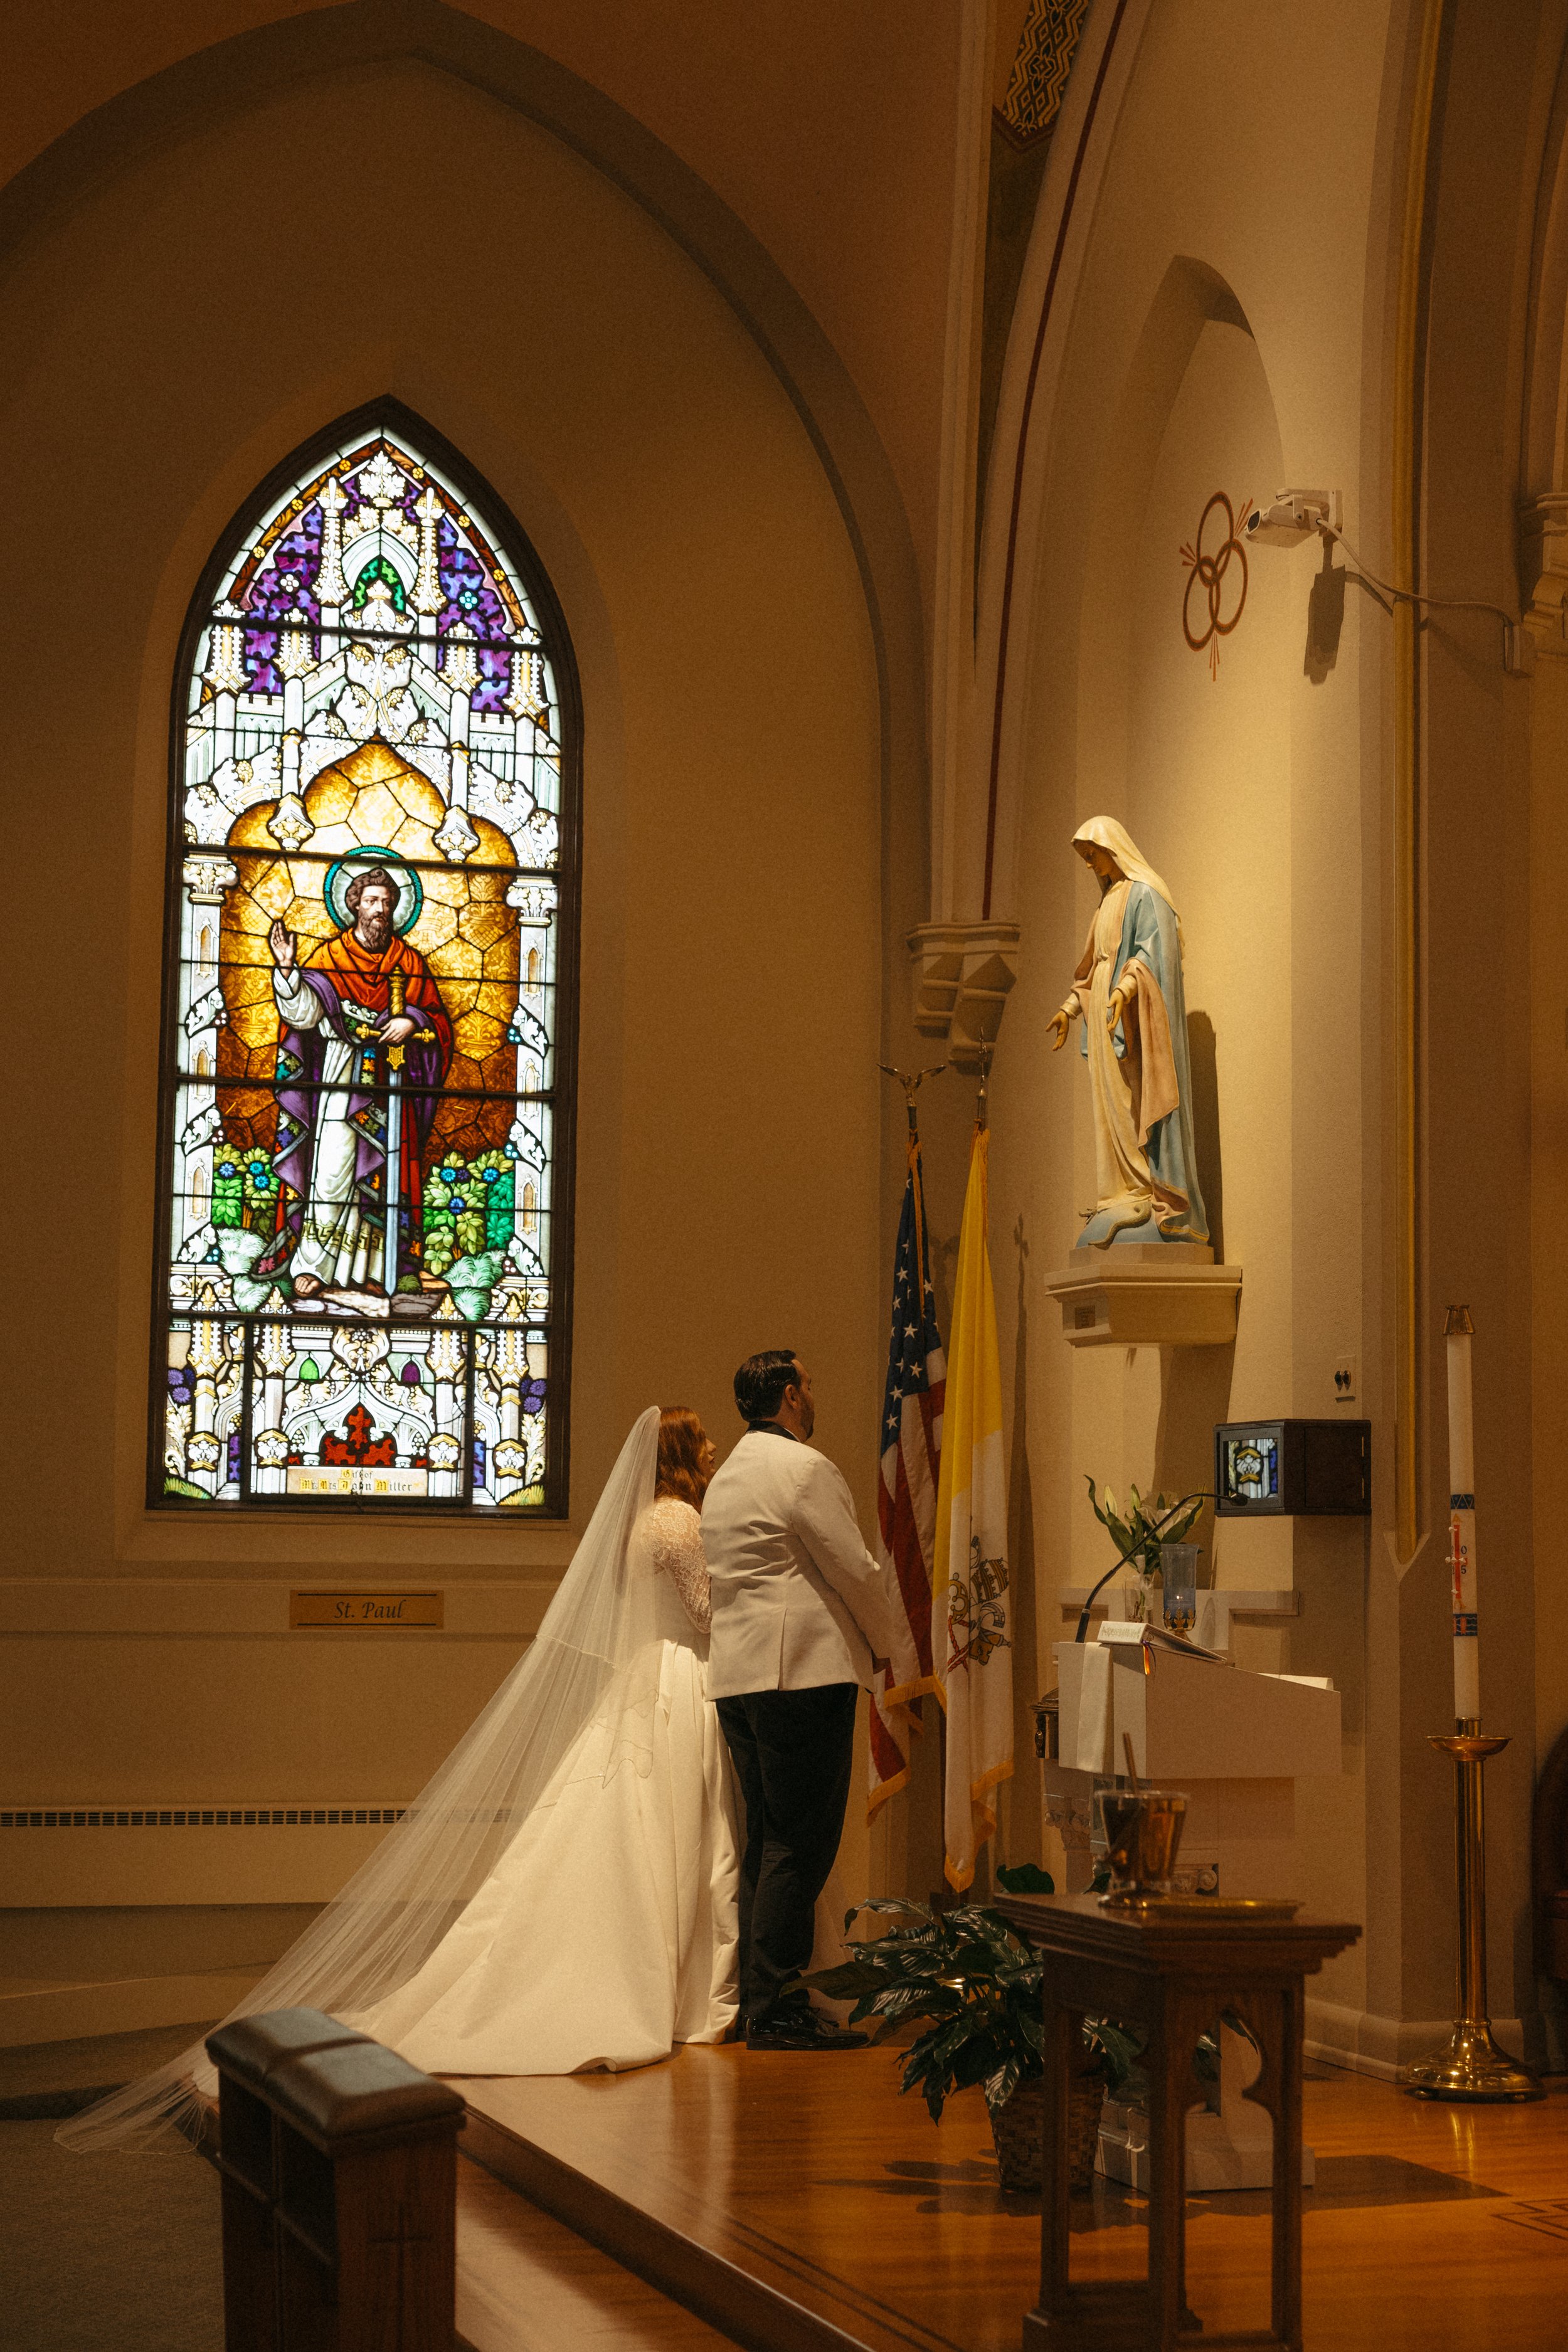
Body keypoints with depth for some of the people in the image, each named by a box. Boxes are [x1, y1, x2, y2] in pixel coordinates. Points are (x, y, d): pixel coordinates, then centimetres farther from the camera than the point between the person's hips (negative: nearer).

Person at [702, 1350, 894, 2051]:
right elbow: (854, 1570, -10)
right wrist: (881, 1640, 8)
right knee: (800, 1846, -8)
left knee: (764, 1842, 12)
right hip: (804, 1671, -9)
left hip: (736, 1672, 9)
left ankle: (756, 1999, 13)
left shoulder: (726, 1478, 20)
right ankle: (777, 2011, -9)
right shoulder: (803, 1469, -9)